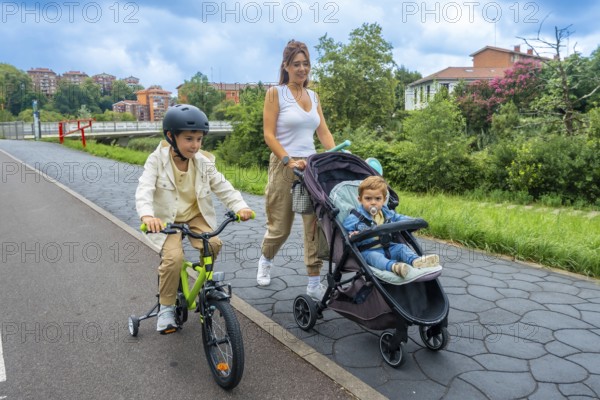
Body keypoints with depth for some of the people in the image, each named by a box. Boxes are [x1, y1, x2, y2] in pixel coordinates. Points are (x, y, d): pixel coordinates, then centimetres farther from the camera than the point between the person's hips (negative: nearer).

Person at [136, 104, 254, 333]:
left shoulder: (203, 162, -3)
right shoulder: (157, 161, -13)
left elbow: (223, 187, -4)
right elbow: (144, 190, -25)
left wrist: (240, 206, -23)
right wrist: (147, 215, -46)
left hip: (196, 216, 3)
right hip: (166, 220, -2)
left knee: (213, 244, -24)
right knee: (173, 256, -26)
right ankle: (166, 307, -2)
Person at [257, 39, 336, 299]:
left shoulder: (313, 96, 14)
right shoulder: (275, 93, -1)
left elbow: (324, 133, 11)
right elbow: (269, 135, -8)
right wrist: (289, 161, -19)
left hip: (312, 165, 4)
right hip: (283, 166, -4)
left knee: (315, 225, -4)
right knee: (280, 227, 4)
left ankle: (314, 284, 6)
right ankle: (265, 260, 37)